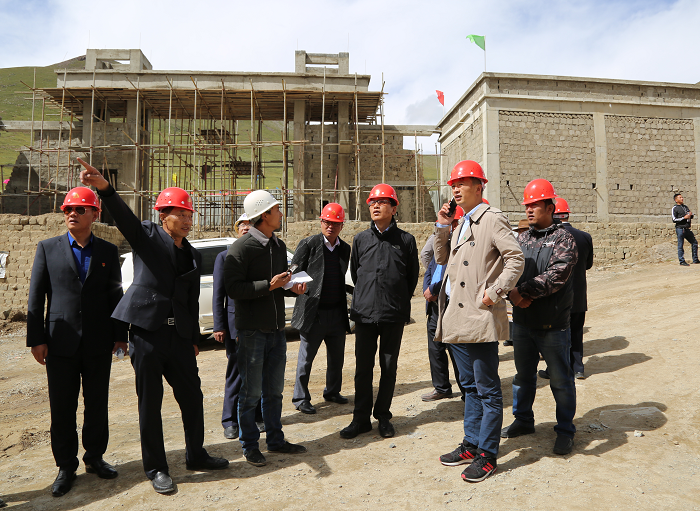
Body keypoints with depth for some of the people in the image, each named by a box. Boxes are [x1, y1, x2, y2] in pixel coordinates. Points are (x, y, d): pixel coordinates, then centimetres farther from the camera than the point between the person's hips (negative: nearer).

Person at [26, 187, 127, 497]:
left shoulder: (108, 251, 6)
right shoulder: (47, 248, 4)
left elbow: (115, 295, 7)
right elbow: (36, 296, 3)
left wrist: (120, 335, 4)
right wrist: (36, 339, -3)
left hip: (99, 343, 1)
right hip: (60, 343, 0)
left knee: (97, 403, 10)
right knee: (62, 408, 7)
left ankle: (95, 457, 28)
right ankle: (66, 466, 23)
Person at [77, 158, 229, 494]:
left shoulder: (193, 256, 13)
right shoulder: (147, 235, 1)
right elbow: (123, 216, -19)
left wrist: (194, 339, 15)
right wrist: (104, 187, -38)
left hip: (179, 336, 5)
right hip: (147, 331, -4)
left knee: (192, 397, 11)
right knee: (150, 403, 6)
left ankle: (196, 456, 31)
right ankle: (155, 468, 23)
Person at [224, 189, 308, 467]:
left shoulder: (279, 245, 12)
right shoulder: (241, 248, -12)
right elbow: (233, 289, -17)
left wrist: (293, 287, 1)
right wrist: (269, 285, -23)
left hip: (277, 328, 7)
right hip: (252, 329, -7)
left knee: (274, 390, 15)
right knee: (251, 392, 4)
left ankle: (275, 439, 29)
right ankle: (249, 445, 21)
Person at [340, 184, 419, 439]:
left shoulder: (405, 240, 1)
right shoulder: (361, 239, 7)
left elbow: (412, 275, 10)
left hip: (394, 315, -1)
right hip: (364, 313, 2)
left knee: (389, 367, 8)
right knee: (363, 367, 6)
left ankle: (383, 416, 23)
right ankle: (361, 418, 18)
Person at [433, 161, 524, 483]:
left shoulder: (492, 219, -7)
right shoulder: (461, 224, 17)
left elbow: (516, 260, -13)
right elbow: (441, 258, 19)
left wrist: (495, 293, -18)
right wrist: (441, 226, 9)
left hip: (479, 318, -9)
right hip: (456, 318, 9)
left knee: (488, 390, 3)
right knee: (469, 386, 18)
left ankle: (487, 456, 14)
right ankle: (471, 445, 31)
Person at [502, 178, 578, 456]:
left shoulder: (563, 239, -7)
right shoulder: (521, 239, 10)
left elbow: (556, 276, -20)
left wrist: (523, 290, -22)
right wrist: (514, 295, -16)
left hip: (553, 324, -5)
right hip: (522, 321, 5)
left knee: (560, 380, 7)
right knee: (523, 374, 18)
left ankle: (565, 430, 25)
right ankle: (523, 420, 36)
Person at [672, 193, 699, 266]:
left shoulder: (685, 207, 19)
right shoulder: (674, 208, -3)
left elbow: (692, 215, 26)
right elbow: (674, 219, -10)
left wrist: (691, 215, 3)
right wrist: (684, 217, -14)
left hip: (687, 229, 7)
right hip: (680, 229, -7)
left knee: (694, 242, 10)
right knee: (680, 246, -4)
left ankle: (695, 260, 20)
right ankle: (682, 261, 3)